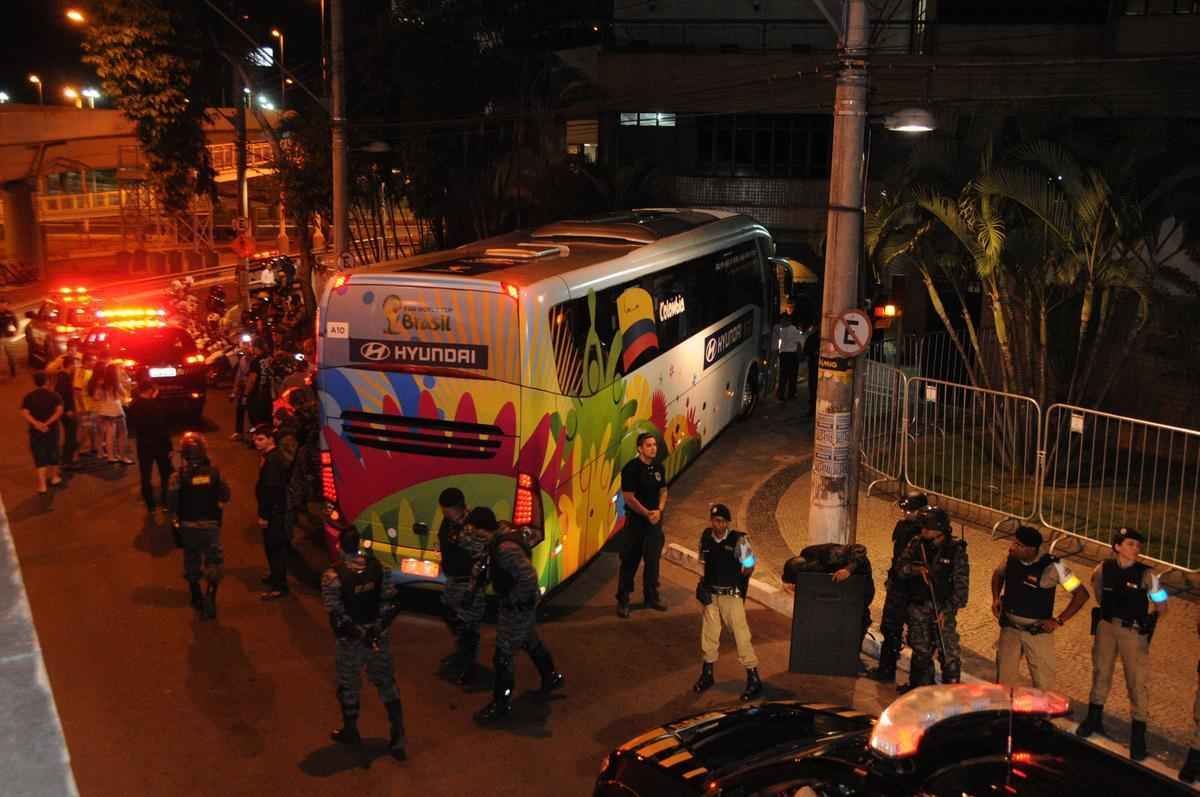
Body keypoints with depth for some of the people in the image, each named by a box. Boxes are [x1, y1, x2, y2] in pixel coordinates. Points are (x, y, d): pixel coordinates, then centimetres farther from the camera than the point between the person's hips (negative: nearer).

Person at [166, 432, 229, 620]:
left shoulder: (178, 476, -12)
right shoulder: (214, 472, -8)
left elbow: (172, 502, -16)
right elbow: (225, 497, -3)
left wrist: (175, 519, 1)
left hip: (188, 525, 0)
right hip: (210, 524, 0)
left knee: (192, 562, 18)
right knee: (214, 562, 8)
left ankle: (197, 598, 29)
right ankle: (210, 598, -10)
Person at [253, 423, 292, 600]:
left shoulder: (272, 460, -22)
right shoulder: (272, 456, 10)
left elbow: (271, 490, -25)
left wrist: (264, 515, -22)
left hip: (274, 512, -10)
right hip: (275, 510, 10)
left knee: (275, 547, -5)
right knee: (272, 546, 21)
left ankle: (279, 586, 0)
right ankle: (276, 576, 36)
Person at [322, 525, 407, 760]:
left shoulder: (333, 576, -20)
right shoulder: (378, 567, -9)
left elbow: (338, 616, -20)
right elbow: (390, 602, -5)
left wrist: (359, 634, -12)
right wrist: (377, 629, -4)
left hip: (350, 640, -3)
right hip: (378, 637, 3)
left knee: (348, 687, 19)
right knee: (386, 683, 14)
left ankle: (351, 732, 38)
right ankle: (398, 738, 13)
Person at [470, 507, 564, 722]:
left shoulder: (505, 548, -33)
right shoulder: (502, 535, -3)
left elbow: (529, 578, -36)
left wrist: (512, 599, -23)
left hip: (518, 607, -10)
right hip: (520, 604, 10)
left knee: (502, 656, 1)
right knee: (531, 642, 29)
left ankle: (501, 704, 16)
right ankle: (551, 677, 48)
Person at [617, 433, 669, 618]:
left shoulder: (658, 468, 3)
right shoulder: (631, 469, -15)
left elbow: (663, 491, 11)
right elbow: (629, 498, -16)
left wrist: (659, 510, -6)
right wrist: (647, 514, -13)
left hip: (655, 519, 6)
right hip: (636, 519, -6)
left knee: (653, 559, 13)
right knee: (630, 562, 1)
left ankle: (652, 597, 27)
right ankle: (623, 600, 10)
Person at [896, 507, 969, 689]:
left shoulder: (956, 550, -8)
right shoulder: (916, 544, 1)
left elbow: (961, 585, -9)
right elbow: (901, 567, 0)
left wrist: (947, 610, -15)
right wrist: (916, 569, -22)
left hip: (943, 607, -3)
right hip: (918, 606, 3)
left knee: (950, 653, -7)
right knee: (921, 651, 12)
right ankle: (920, 687, 27)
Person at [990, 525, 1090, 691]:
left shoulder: (1052, 567, -18)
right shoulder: (1011, 559, -5)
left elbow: (1081, 594, -13)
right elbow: (998, 574, 19)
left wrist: (1059, 621, -15)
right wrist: (996, 598, 4)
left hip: (1038, 633, -4)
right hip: (1010, 629, 4)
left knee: (1043, 682, 6)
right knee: (1003, 678, 11)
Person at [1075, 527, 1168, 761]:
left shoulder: (1146, 575, -15)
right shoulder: (1104, 569, -7)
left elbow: (1162, 607, -5)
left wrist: (1145, 625, 5)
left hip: (1133, 632, -3)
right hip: (1106, 626, 3)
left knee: (1138, 681, -2)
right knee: (1101, 671, 18)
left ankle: (1138, 734, 10)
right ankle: (1094, 718, 37)